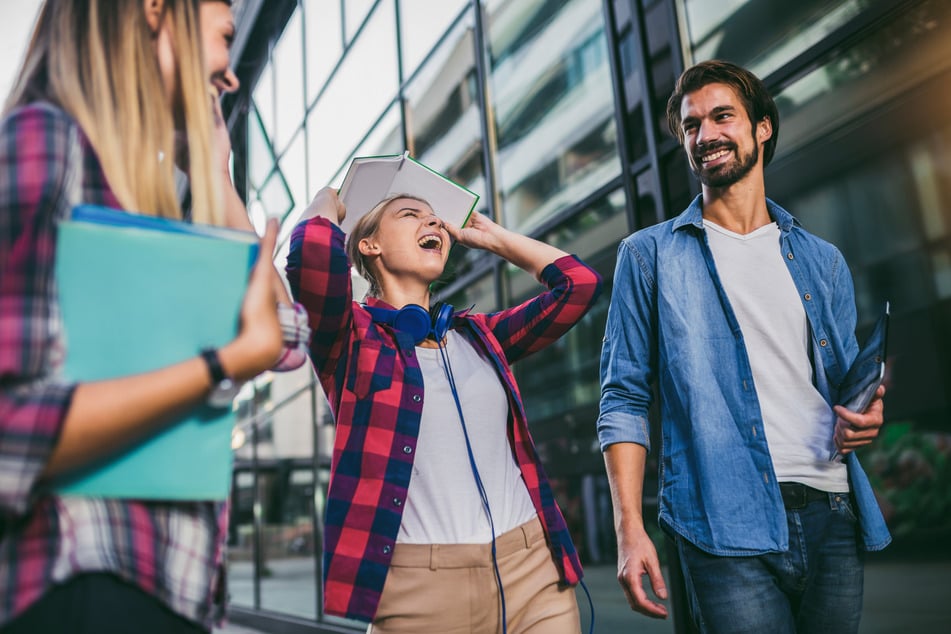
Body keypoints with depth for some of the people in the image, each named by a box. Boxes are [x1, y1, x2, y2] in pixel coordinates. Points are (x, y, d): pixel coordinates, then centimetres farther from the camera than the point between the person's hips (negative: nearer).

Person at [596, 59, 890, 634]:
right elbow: (625, 398, -1)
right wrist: (629, 527, -11)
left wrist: (866, 414, -4)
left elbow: (845, 379, 21)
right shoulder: (650, 256, 4)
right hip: (728, 525, -4)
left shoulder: (822, 260, 14)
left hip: (833, 519, 4)